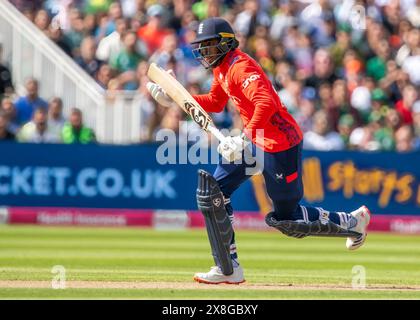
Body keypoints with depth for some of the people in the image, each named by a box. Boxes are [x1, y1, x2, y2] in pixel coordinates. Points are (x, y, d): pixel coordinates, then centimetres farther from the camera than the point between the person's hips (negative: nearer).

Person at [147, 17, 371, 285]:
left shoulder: (240, 67, -21)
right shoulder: (221, 68, 10)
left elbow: (266, 103, -36)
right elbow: (215, 103, 25)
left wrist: (245, 139, -44)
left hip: (281, 144, -10)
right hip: (254, 142, 10)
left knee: (286, 218, 1)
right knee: (212, 193, 0)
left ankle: (352, 221, 25)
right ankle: (228, 269, 4)